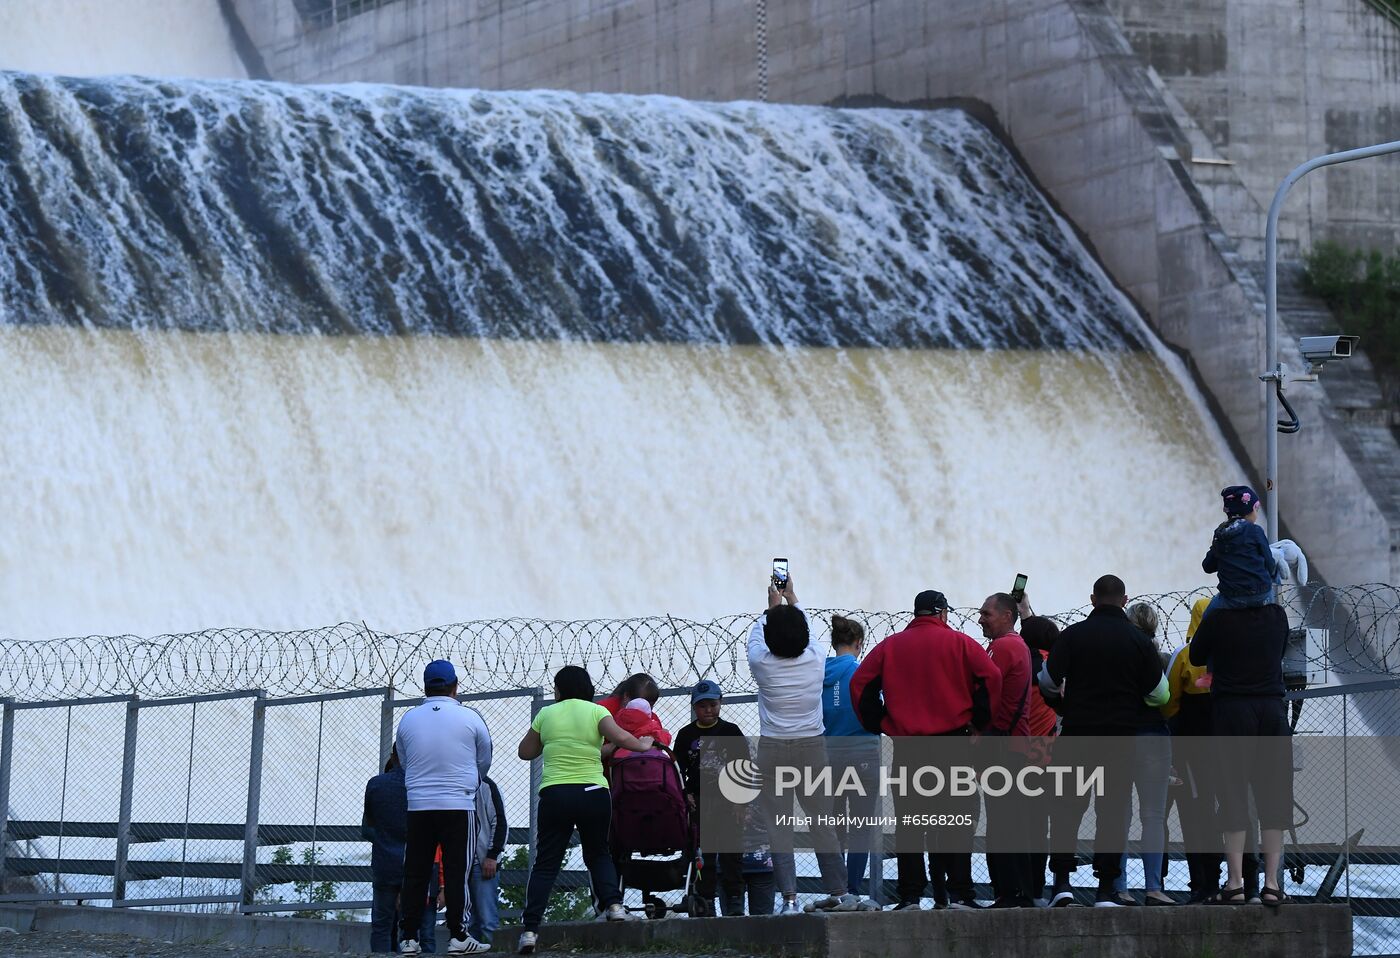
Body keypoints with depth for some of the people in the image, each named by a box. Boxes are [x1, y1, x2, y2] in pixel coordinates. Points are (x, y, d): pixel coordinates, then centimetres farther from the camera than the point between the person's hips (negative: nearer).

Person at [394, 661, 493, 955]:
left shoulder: (408, 720, 3)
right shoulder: (470, 718, -3)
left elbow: (404, 761, 13)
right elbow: (484, 762, 11)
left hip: (418, 805, 2)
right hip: (459, 805, -2)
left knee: (415, 873, 6)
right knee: (456, 873, 1)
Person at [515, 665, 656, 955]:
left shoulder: (546, 714, 8)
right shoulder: (596, 712, 3)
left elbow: (525, 752, 17)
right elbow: (621, 738, -13)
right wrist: (643, 745, 5)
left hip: (554, 793, 0)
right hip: (593, 792, 0)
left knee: (546, 863, 3)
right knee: (598, 854, 20)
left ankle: (530, 929, -6)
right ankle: (613, 904, -2)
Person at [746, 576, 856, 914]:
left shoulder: (763, 664, -9)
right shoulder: (814, 661, -4)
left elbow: (755, 636, 14)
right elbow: (807, 632, 18)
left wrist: (772, 607, 30)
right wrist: (791, 599, 34)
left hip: (773, 750, -2)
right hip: (812, 747, 2)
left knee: (779, 826, -2)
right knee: (822, 822, 9)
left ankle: (789, 897, -9)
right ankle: (840, 892, 13)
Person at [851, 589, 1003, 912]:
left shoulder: (890, 646, 8)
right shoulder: (958, 642, 3)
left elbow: (861, 683, 3)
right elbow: (991, 676, -7)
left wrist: (877, 724, 9)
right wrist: (978, 720, 2)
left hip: (906, 746, 2)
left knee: (909, 823, 5)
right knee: (956, 819, 1)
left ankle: (910, 895, 0)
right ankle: (959, 894, -4)